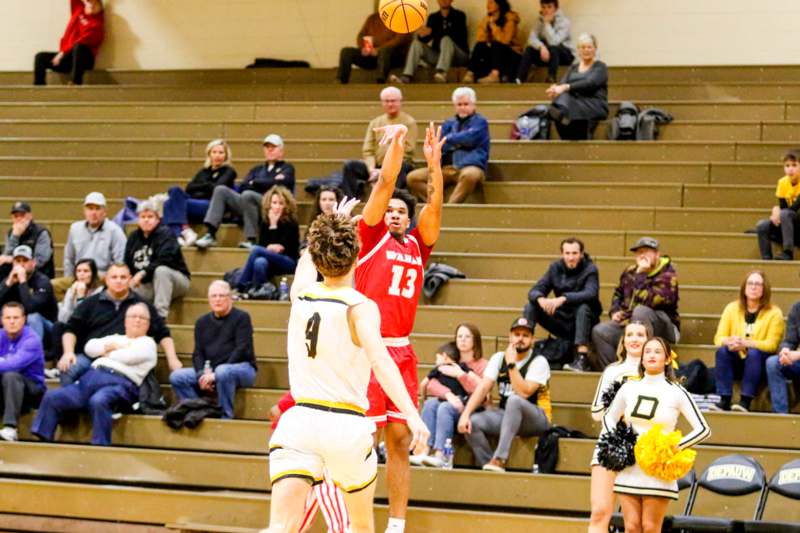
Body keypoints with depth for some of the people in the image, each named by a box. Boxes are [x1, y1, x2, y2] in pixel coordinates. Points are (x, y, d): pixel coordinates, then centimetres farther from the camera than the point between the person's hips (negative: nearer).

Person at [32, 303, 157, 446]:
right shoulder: (114, 338, 33)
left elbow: (129, 356, -4)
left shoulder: (147, 343, 15)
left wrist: (105, 352, 11)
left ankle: (100, 446, -41)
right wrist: (111, 347, 4)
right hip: (91, 376, 6)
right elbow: (90, 347, 18)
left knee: (98, 401, -41)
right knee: (52, 397, -13)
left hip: (119, 383, -6)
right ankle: (41, 440, -14)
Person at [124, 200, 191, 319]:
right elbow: (127, 264, 5)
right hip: (147, 286, 4)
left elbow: (164, 261, -26)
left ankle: (160, 314, -39)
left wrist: (143, 273, -32)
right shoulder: (134, 237, 8)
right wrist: (130, 279, -16)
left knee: (161, 271, -38)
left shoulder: (165, 234, -10)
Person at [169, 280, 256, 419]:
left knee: (222, 372, -40)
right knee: (176, 376, -14)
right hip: (209, 371, 5)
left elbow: (241, 350, -11)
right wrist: (203, 374, -13)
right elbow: (198, 354, 10)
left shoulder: (241, 318, 0)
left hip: (242, 368, -5)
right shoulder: (202, 322, 15)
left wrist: (215, 375, -19)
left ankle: (226, 417, -29)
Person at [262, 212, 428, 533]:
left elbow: (308, 258, 32)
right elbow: (379, 360, -24)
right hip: (347, 427, -2)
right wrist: (411, 413, -34)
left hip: (299, 422, 2)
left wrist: (337, 220, 47)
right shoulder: (361, 307, -7)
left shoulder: (300, 293, 8)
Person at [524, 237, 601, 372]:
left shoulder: (590, 269, -10)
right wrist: (540, 299, -30)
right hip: (561, 321, 4)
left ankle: (582, 359, -42)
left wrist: (563, 299, -43)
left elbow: (591, 294, -29)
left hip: (582, 322, -4)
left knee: (584, 307, -35)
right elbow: (534, 292, -4)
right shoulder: (555, 268, 2)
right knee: (530, 307, -12)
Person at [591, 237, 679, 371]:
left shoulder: (667, 273, -11)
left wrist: (641, 275, -25)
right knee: (599, 331, -16)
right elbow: (618, 293, 28)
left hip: (663, 327, -6)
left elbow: (651, 300, -27)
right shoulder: (630, 272, 9)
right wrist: (615, 311, 9)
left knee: (640, 311, -38)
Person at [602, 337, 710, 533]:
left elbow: (703, 429, -1)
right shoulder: (629, 388, 7)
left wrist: (675, 447, -11)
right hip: (629, 469, 3)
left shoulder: (677, 393, -2)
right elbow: (609, 418, 22)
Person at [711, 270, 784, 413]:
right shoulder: (732, 308, 5)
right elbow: (718, 339, 0)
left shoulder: (774, 313, -4)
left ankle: (745, 401, -38)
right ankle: (724, 401, -33)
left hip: (759, 363, -3)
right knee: (722, 351, -27)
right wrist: (729, 342, -25)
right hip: (736, 363, 3)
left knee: (753, 353, -34)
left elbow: (772, 344, -13)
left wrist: (746, 343, -29)